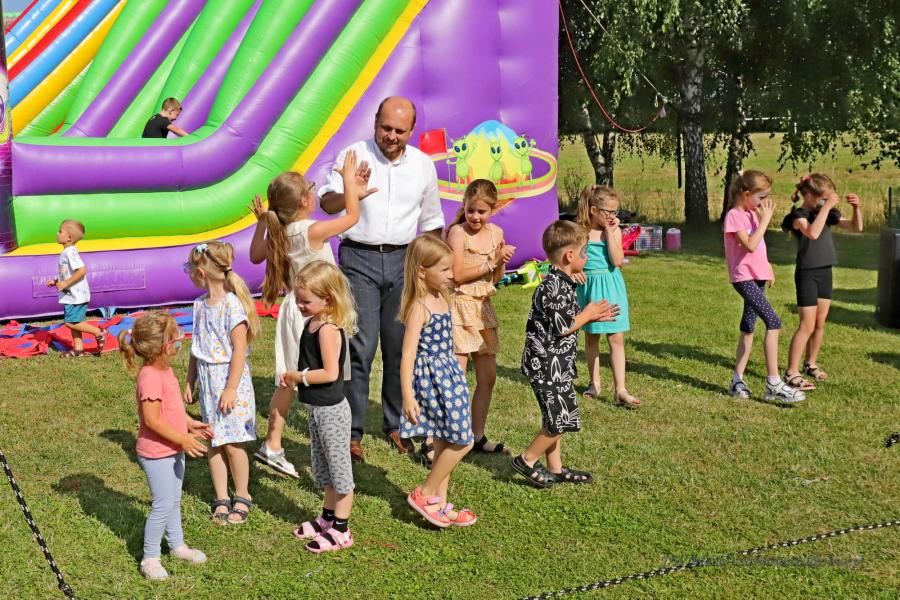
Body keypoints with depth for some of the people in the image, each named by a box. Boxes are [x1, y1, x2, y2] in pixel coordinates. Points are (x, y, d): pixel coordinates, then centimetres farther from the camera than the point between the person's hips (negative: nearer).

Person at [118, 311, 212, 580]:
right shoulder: (150, 377, -28)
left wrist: (190, 424, 13)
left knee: (174, 500, 22)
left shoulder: (165, 369, 4)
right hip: (157, 454, -10)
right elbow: (152, 420, -28)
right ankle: (150, 558, 10)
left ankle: (177, 544, 38)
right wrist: (184, 439, -25)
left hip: (174, 449, 10)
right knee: (163, 505, -3)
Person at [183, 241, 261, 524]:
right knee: (214, 444, 9)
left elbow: (239, 350, -17)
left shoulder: (232, 305, -16)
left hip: (230, 382, -7)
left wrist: (231, 389, -18)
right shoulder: (200, 305, 8)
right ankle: (221, 499, 17)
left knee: (232, 443, -1)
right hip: (208, 382, 7)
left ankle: (242, 497, 16)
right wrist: (190, 382, 17)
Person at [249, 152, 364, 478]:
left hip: (293, 307, 7)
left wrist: (262, 222, 12)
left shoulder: (279, 232, -1)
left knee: (287, 380, 14)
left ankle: (272, 445, 21)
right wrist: (349, 179, -2)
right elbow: (352, 216, -10)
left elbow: (255, 256, 15)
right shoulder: (313, 231, -21)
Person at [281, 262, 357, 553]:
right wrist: (295, 376, 2)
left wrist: (298, 376, -17)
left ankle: (341, 530, 11)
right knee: (323, 466, 22)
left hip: (331, 409, -10)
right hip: (318, 408, 10)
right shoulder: (313, 323, 6)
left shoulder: (328, 330, -22)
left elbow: (330, 373, -26)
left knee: (338, 467, 2)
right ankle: (328, 518, 37)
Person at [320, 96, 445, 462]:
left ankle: (396, 424, 21)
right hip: (359, 257, -3)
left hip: (402, 260, 3)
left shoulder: (423, 164, 9)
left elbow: (431, 221, 18)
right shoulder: (354, 155, -1)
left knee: (402, 346, 7)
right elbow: (326, 203, -11)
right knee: (360, 346, -8)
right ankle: (351, 431, 0)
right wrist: (350, 195, -32)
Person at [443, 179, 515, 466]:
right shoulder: (458, 231, -10)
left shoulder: (496, 233, 7)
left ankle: (478, 436, 23)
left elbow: (496, 278, 12)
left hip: (483, 308, 7)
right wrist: (491, 262, -15)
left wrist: (501, 260, -7)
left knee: (488, 377, 10)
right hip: (459, 306, -7)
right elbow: (457, 275, -16)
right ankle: (431, 441, -9)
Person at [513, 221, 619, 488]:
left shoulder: (562, 283, 11)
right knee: (561, 418, -5)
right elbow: (562, 328, -22)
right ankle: (527, 459, 8)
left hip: (556, 364, 11)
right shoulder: (554, 286, -22)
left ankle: (555, 468, 25)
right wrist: (587, 314, -7)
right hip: (548, 363, -11)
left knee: (557, 418, 16)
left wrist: (595, 316, 11)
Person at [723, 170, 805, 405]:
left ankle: (737, 380, 19)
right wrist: (765, 218, -16)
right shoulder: (734, 216, -13)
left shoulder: (752, 213, 14)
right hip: (744, 277, -9)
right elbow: (750, 245, -23)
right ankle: (773, 385, -16)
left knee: (748, 327, 11)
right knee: (773, 323, -18)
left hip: (757, 276, 9)